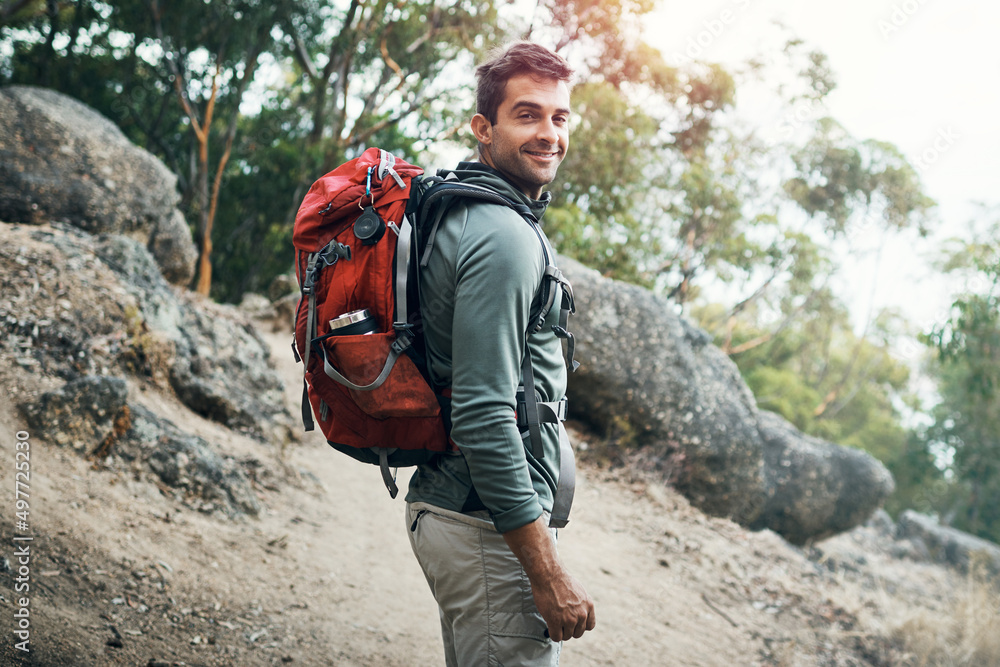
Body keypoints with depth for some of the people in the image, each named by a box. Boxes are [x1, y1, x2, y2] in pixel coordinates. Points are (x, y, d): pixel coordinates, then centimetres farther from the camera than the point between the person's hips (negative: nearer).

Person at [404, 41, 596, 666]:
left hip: (446, 505, 11)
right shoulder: (505, 237, -18)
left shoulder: (461, 214, 14)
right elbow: (484, 415, -26)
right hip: (491, 524, -11)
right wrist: (548, 574, -23)